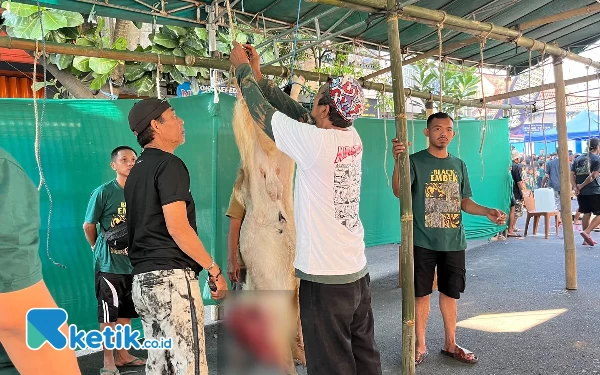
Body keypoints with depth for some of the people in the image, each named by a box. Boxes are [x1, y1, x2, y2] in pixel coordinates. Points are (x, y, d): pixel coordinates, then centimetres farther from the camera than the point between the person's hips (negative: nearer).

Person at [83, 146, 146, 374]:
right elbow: (88, 225, -3)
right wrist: (99, 249, 7)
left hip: (133, 263, 5)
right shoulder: (103, 192, -11)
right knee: (108, 315, 5)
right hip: (109, 265, -5)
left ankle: (123, 355, 31)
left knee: (126, 313, 16)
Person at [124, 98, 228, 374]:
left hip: (143, 279, 9)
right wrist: (214, 270, -12)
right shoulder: (169, 165, -10)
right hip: (171, 277, -9)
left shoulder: (136, 170, 18)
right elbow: (177, 227, -19)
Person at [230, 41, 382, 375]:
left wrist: (243, 68, 11)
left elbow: (263, 112, -5)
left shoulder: (316, 142, -18)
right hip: (358, 271, 8)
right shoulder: (353, 138, 2)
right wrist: (259, 76, 19)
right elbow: (297, 113, 12)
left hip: (324, 277, -7)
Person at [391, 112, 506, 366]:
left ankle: (450, 344, 31)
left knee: (450, 293, 15)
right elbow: (399, 191, -22)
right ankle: (420, 346, 22)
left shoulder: (459, 165, 10)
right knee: (421, 293, 7)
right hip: (423, 241, -4)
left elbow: (464, 201, 16)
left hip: (454, 242, 4)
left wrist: (487, 212, 1)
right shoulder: (415, 161, -6)